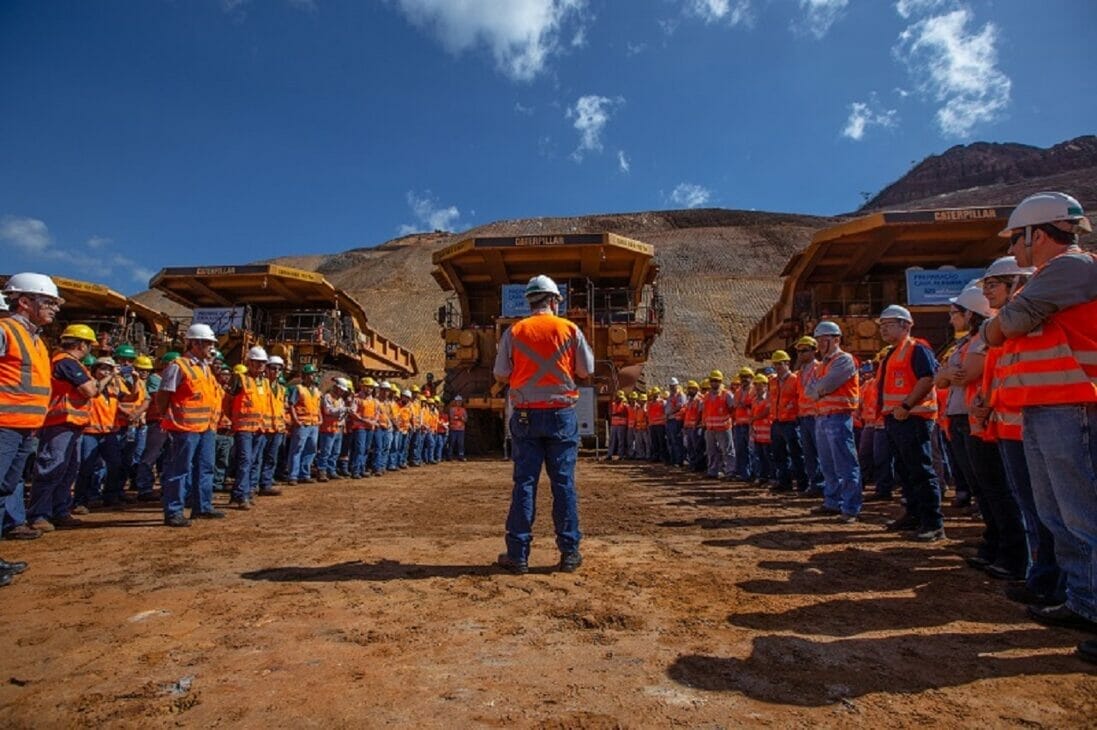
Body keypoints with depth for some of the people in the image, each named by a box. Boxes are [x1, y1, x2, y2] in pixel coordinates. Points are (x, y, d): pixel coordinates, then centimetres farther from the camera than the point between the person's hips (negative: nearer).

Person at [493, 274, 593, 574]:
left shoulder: (513, 331, 1)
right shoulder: (570, 329, 0)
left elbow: (500, 375, 1)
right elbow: (587, 371, 3)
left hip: (525, 415, 1)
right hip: (562, 414, 0)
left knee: (524, 482, 5)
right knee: (564, 483, 6)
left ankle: (518, 554, 10)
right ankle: (569, 553, 12)